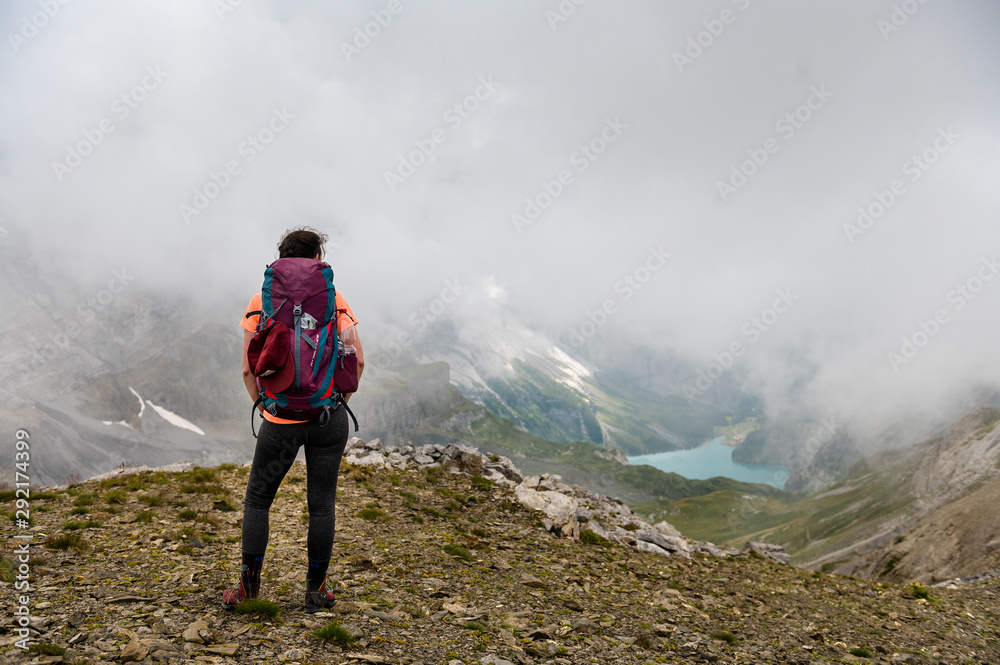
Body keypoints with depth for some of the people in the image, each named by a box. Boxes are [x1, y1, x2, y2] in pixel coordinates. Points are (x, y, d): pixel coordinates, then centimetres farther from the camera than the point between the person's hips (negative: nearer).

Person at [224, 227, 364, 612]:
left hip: (281, 421, -1)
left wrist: (264, 408, 10)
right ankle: (316, 591, 17)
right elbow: (356, 360, -3)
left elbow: (248, 370, -2)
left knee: (257, 498, 16)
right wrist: (337, 402, 8)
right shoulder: (333, 300, 0)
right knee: (322, 504, 10)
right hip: (329, 417, 1)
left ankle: (249, 586, 18)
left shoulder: (260, 303, 0)